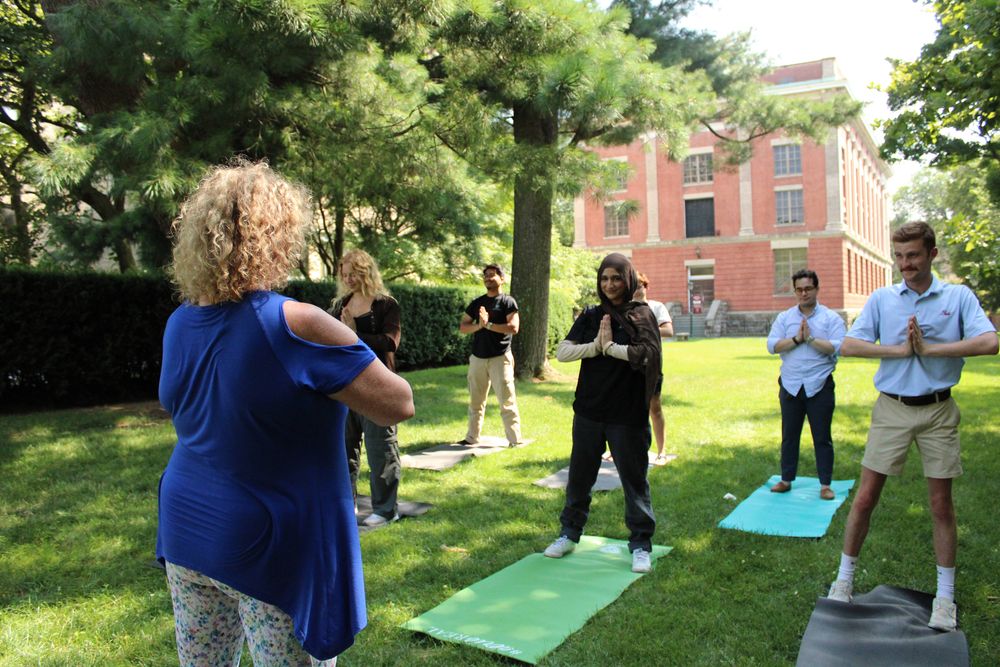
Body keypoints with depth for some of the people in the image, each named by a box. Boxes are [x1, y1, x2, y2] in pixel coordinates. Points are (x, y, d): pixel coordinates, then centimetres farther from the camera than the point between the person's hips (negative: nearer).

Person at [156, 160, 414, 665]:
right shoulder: (294, 325, -23)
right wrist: (342, 353, 0)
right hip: (276, 548, -7)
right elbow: (399, 405, -18)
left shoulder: (179, 325, -1)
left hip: (186, 529, 7)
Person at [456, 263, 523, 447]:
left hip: (500, 358, -5)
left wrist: (488, 324, -16)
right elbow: (462, 326, 9)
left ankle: (515, 440, -2)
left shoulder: (508, 301, -2)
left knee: (507, 400, -6)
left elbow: (513, 328, -14)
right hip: (477, 358, 5)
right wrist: (478, 326, -11)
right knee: (476, 401, 12)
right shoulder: (477, 302, 13)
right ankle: (472, 437, 22)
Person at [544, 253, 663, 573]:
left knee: (634, 479, 6)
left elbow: (647, 354, -21)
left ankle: (641, 545, 21)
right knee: (579, 475, 15)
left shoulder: (641, 315, -4)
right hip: (588, 412, 4)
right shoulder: (590, 316, 6)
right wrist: (596, 345, -15)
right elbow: (562, 352, -3)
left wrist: (610, 346, -13)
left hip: (628, 415, -3)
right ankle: (569, 534, 32)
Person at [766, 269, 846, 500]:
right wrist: (796, 339, -15)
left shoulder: (831, 318, 0)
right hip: (790, 386, 3)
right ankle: (786, 480, 22)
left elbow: (838, 347, -13)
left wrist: (810, 338, -17)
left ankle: (825, 484, 15)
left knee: (822, 437, 5)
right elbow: (772, 345, -4)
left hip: (820, 387, -2)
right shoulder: (784, 317, 7)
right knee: (789, 435, 11)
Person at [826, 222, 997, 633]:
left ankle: (945, 596, 21)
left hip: (938, 411, -1)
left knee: (941, 505, 7)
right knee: (865, 498, 4)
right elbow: (848, 345, -7)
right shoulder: (881, 299, 4)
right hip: (892, 409, 1)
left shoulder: (959, 297, 0)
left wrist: (930, 348, -17)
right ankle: (845, 577, 19)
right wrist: (901, 349, -15)